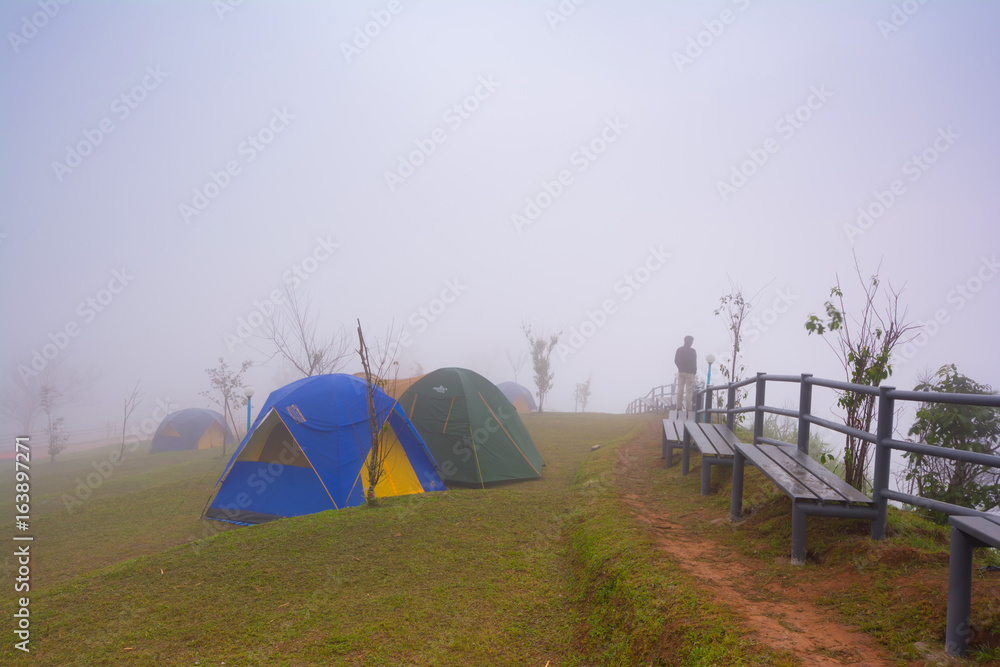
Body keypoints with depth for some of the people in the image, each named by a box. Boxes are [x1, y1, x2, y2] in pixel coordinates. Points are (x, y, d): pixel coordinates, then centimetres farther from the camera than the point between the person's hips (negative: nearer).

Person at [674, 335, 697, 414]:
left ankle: (679, 407, 12)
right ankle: (688, 409, -1)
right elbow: (694, 363, -11)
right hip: (689, 372, -5)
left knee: (680, 389, 10)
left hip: (680, 372, 5)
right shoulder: (692, 351, -13)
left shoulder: (679, 350, 3)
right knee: (689, 391, -1)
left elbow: (676, 361, 6)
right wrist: (694, 371, 2)